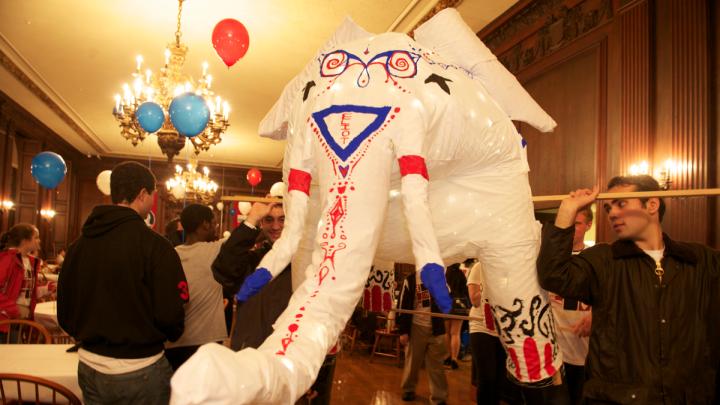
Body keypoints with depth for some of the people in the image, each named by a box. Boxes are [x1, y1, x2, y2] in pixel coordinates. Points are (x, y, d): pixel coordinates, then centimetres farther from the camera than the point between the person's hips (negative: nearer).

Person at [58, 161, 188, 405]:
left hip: (89, 367, 6)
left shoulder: (78, 245, 0)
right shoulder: (154, 245, -18)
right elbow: (170, 316, -19)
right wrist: (171, 335, 3)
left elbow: (64, 313, 7)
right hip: (139, 370, -5)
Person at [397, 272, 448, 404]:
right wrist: (403, 331, -8)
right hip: (416, 327, -1)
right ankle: (408, 389, 31)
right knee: (412, 362, 12)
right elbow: (403, 306, -4)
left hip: (436, 328, 2)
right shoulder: (410, 280, -2)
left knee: (436, 364, 5)